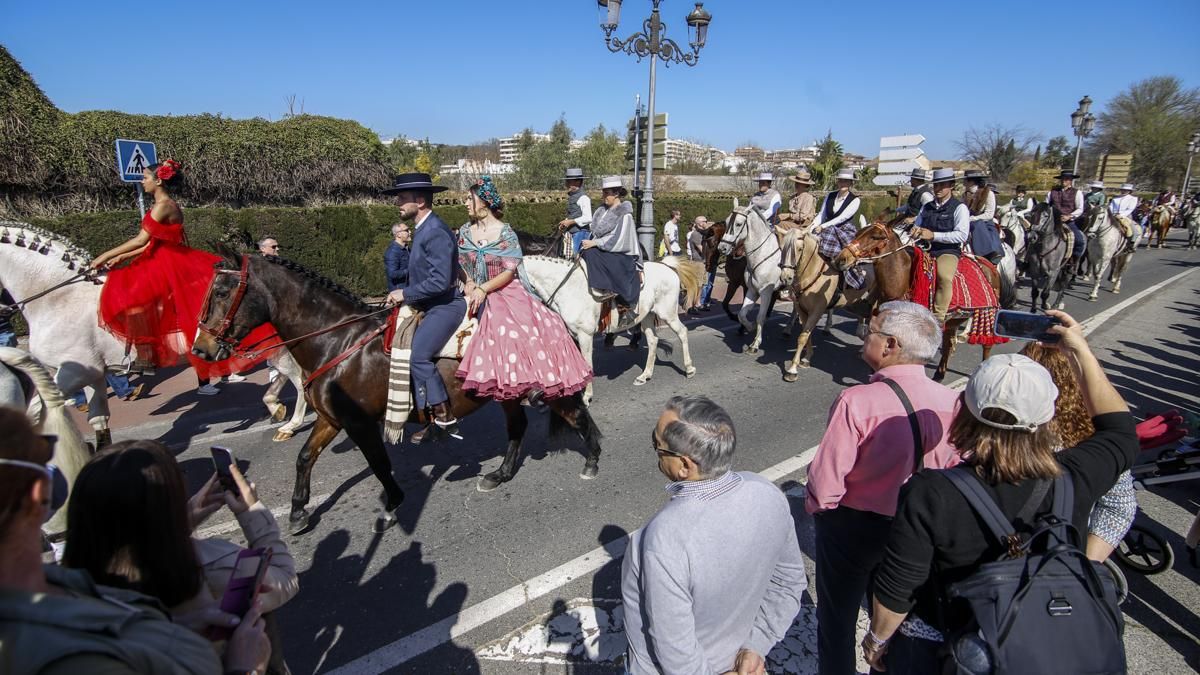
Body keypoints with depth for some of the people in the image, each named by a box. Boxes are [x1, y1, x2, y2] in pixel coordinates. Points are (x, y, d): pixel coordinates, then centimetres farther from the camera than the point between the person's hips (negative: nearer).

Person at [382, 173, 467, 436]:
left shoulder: (436, 233, -17)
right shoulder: (422, 229, 15)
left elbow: (440, 281, -25)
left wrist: (405, 293, -15)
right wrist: (403, 295, 11)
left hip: (445, 306, -11)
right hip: (428, 306, 11)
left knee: (418, 355, -24)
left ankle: (445, 418, -15)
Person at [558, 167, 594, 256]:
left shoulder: (583, 198, -13)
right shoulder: (571, 196, 14)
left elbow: (587, 218, -21)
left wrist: (570, 222, -17)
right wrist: (565, 221, 8)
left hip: (581, 232, -9)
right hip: (572, 233, 9)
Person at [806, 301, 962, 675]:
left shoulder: (857, 402, -30)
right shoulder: (950, 402, -15)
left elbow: (825, 481, -26)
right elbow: (953, 471, -1)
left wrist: (817, 508, -5)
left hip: (852, 530, -4)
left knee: (837, 619, 21)